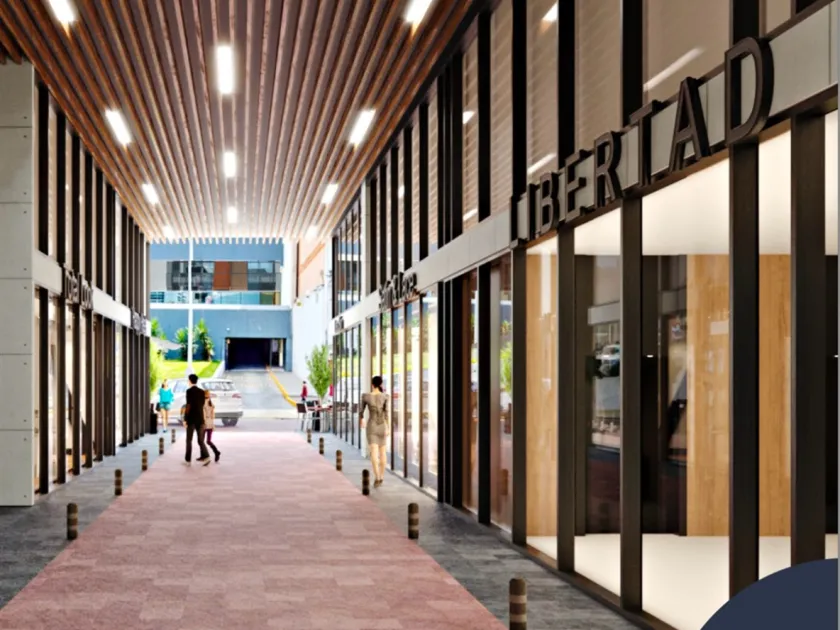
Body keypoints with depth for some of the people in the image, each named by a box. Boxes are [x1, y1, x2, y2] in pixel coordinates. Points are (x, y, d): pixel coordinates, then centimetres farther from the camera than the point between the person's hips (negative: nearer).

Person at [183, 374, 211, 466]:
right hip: (200, 418, 5)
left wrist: (185, 419, -11)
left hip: (191, 419, -5)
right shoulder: (202, 391, 7)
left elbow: (188, 406, -16)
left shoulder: (189, 391, -11)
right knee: (200, 440, 6)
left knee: (189, 440, 7)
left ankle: (188, 460, 10)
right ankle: (206, 457, -12)